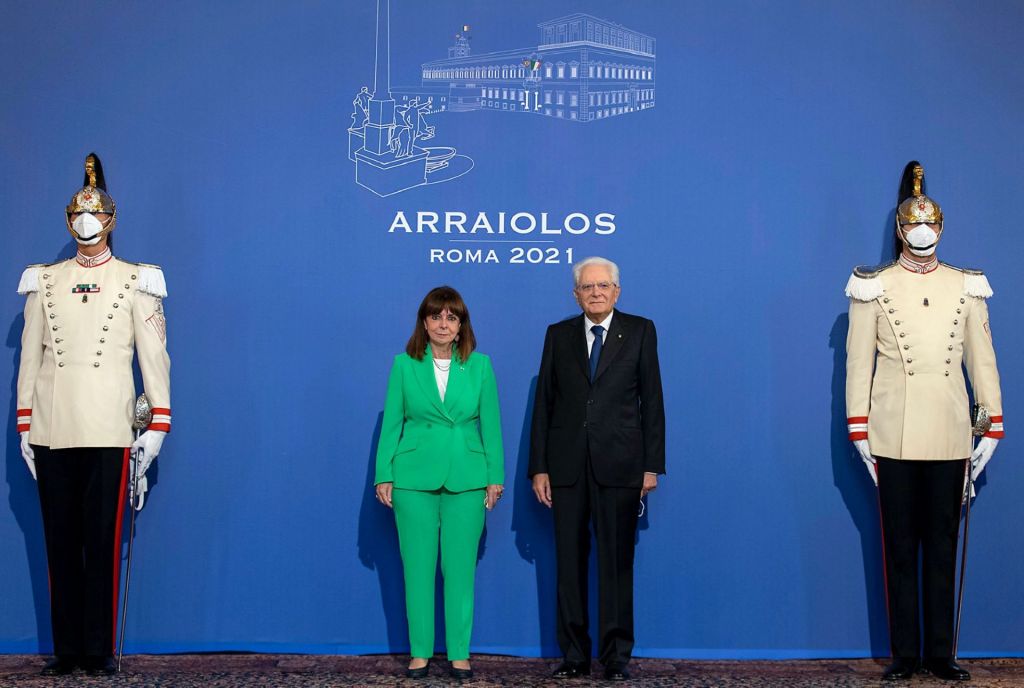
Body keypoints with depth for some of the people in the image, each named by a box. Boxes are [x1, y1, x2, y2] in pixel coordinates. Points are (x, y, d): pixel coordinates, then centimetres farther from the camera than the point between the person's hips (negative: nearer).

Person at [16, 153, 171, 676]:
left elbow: (154, 355, 3)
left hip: (108, 432, -2)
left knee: (103, 541, 0)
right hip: (52, 432, 2)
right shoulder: (44, 281, 11)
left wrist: (157, 425, -2)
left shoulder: (135, 281, 5)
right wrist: (24, 427, 8)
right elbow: (29, 356, 12)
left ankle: (99, 649, 9)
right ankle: (66, 648, 13)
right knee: (60, 542, 5)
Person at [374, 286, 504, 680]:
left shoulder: (480, 365, 4)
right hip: (414, 478, 0)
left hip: (466, 479, 0)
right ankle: (420, 652, 14)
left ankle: (459, 654, 12)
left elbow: (490, 424, 4)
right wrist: (384, 476, 0)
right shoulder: (404, 365, 3)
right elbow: (391, 423, 3)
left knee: (460, 567, 3)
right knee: (418, 566, 4)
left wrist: (495, 477, 1)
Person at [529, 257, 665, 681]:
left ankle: (616, 656, 10)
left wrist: (652, 466, -3)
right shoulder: (558, 335, 11)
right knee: (570, 563, 5)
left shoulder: (640, 331, 6)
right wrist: (538, 468, 2)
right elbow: (543, 403, 8)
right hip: (567, 467, 2)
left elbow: (652, 400, 3)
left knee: (617, 563, 2)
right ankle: (575, 655, 12)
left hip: (619, 466, -2)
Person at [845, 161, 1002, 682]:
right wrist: (859, 430, -4)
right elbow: (858, 362, 1)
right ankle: (906, 653, 11)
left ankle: (941, 652, 14)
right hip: (894, 436, -2)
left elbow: (982, 360, 9)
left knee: (942, 545, 7)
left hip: (949, 436, 2)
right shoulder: (874, 288, 2)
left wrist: (992, 426, 4)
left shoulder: (966, 287, 8)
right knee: (900, 547, 4)